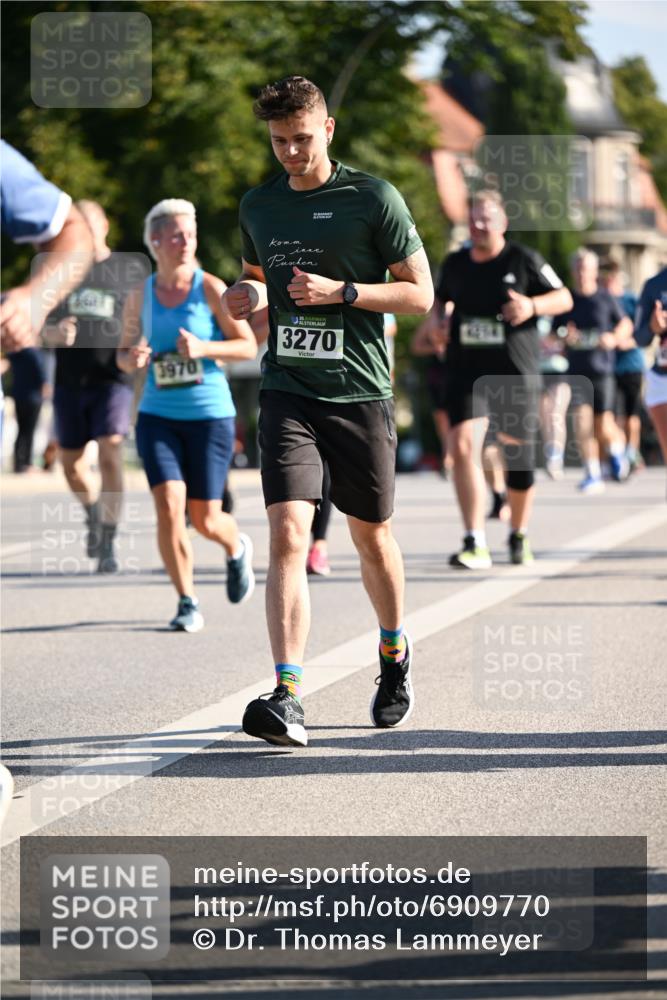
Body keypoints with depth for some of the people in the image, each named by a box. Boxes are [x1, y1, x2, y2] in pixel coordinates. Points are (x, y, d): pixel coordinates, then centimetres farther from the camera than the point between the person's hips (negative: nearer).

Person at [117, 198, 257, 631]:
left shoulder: (210, 288, -5)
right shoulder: (140, 296, 4)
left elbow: (249, 345, -4)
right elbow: (125, 352, 16)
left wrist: (203, 348, -20)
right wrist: (132, 359, -8)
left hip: (210, 415, -2)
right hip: (158, 416, 2)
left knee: (205, 520, 1)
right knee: (168, 507, -15)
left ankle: (238, 549, 38)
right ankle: (188, 602, -2)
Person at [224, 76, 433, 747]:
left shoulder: (373, 199, -3)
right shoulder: (257, 207, 10)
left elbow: (420, 293, -2)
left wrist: (341, 292, -15)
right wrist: (251, 296, 3)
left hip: (359, 393, -2)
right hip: (287, 391, 2)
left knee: (371, 536, 12)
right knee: (288, 534, -15)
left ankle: (394, 654, 41)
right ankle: (286, 699, -23)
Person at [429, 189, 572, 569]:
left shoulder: (524, 260, -2)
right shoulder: (454, 264, 8)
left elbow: (564, 298, 2)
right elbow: (442, 299, 26)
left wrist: (532, 306, -17)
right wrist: (442, 320, 4)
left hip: (515, 375, -2)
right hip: (466, 373, 2)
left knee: (518, 456, 7)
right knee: (463, 448, -17)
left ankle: (519, 536, 31)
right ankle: (475, 545, -19)